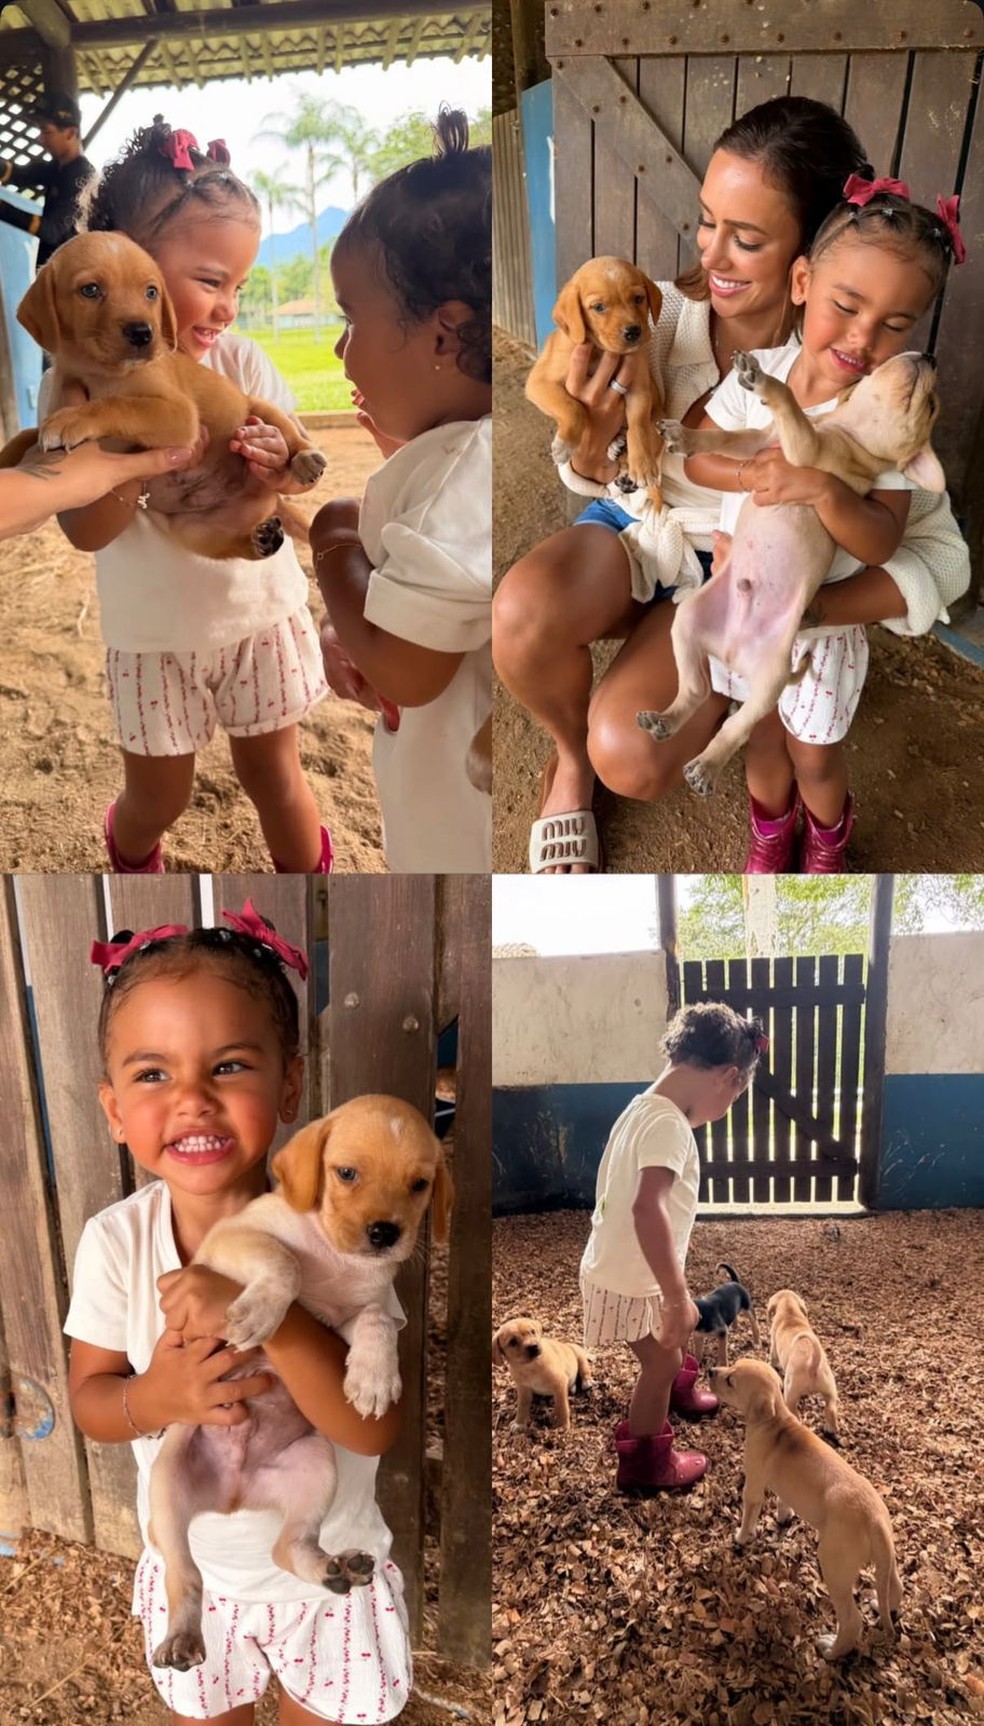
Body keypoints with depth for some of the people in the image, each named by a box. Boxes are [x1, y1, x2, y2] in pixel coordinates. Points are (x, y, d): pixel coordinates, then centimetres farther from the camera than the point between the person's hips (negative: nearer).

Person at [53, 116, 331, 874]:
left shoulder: (241, 361, -8)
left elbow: (301, 475, -6)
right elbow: (86, 531, -16)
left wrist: (280, 463, -30)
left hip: (261, 611, 1)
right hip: (155, 631, -1)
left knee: (274, 774, 12)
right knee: (159, 797, 14)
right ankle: (130, 853, 49)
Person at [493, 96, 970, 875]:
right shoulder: (664, 310, -17)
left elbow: (942, 557, -18)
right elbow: (599, 481, -6)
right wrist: (597, 437, -31)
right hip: (638, 525, 2)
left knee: (631, 761, -26)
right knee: (521, 616, -32)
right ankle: (570, 758, 1)